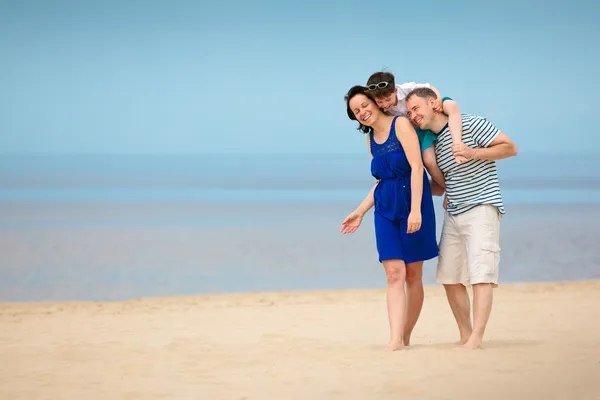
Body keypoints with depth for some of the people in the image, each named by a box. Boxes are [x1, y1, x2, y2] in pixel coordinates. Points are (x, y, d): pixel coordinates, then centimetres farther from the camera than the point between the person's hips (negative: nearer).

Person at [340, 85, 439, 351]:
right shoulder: (371, 140, 14)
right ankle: (395, 339, -16)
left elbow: (416, 167, -15)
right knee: (394, 273, -8)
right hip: (386, 209, 5)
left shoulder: (401, 124, -7)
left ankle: (406, 336, 11)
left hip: (413, 204, -5)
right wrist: (360, 212, 16)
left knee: (413, 275, 3)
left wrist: (415, 209, -22)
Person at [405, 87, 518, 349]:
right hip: (453, 214, 8)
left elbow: (510, 148, -10)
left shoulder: (471, 124, -8)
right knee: (449, 278, 4)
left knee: (481, 274, -14)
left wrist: (472, 153, -18)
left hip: (481, 208, -8)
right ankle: (465, 335, 12)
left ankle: (476, 338, -18)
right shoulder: (432, 143, 14)